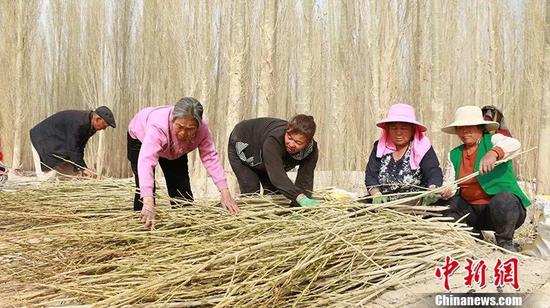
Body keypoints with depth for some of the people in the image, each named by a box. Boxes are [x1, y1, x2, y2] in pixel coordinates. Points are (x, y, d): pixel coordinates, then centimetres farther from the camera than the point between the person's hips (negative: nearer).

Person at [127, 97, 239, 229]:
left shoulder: (202, 128, -34)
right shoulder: (158, 125, -47)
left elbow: (210, 157, -33)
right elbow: (146, 161, -58)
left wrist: (225, 193, -43)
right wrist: (148, 203, -70)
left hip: (174, 150, 4)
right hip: (140, 138, -4)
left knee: (181, 188, 1)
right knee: (145, 188, -16)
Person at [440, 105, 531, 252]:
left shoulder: (493, 141, -1)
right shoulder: (454, 155, 12)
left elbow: (514, 144, -24)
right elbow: (449, 184, 6)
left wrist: (494, 153, -45)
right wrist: (445, 191, -19)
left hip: (505, 206, -5)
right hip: (472, 212, 5)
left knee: (502, 200, -37)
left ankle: (505, 242, -8)